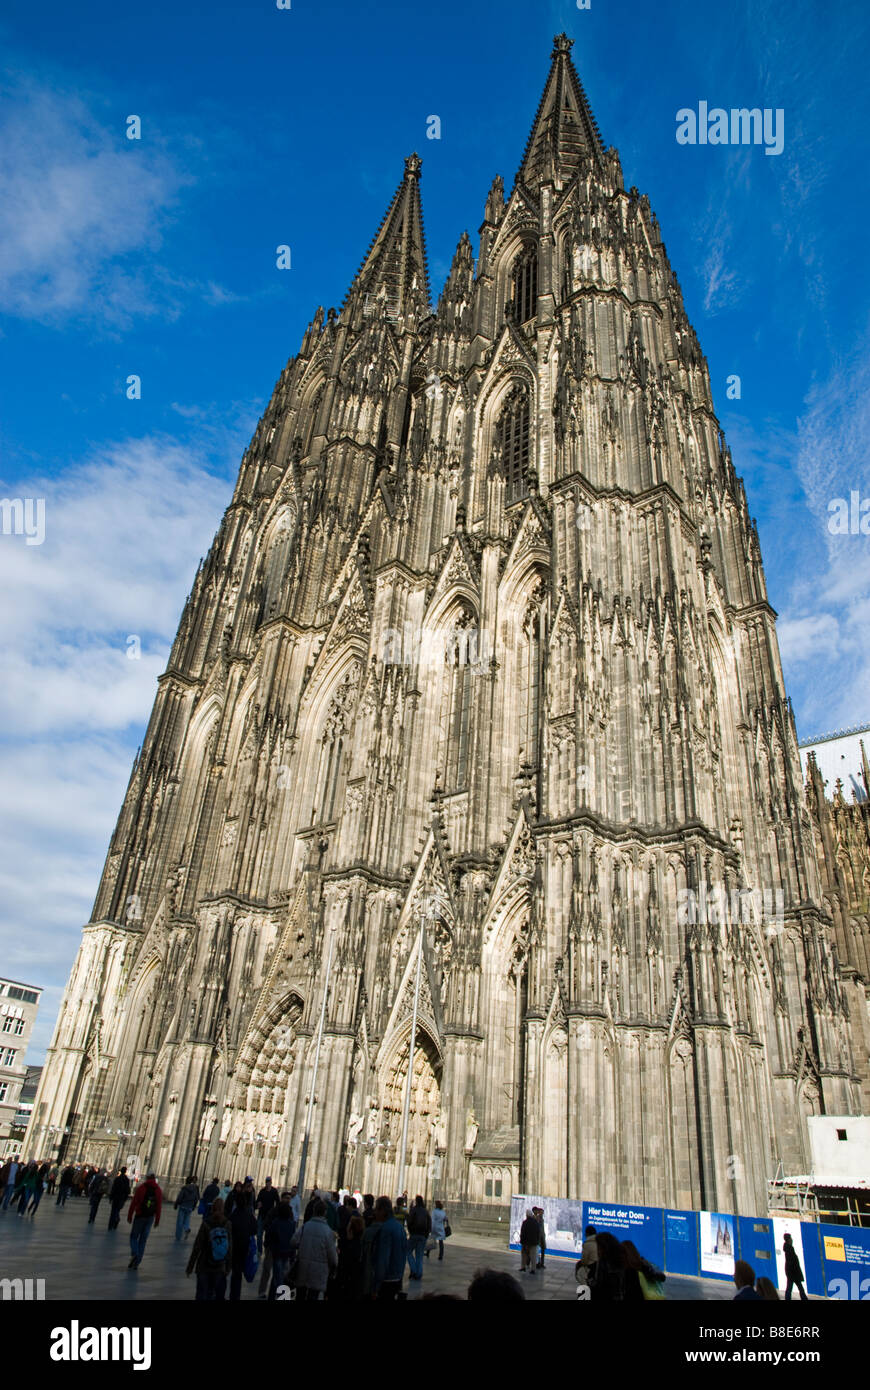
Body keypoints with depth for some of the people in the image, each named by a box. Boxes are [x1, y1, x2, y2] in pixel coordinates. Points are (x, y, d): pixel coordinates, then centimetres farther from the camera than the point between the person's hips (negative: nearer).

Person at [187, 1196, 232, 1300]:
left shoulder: (206, 1224, -12)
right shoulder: (228, 1225, -6)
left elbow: (197, 1247, -10)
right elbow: (230, 1249, -2)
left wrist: (190, 1265, 0)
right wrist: (228, 1268, 8)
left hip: (204, 1266, -2)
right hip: (219, 1268, 2)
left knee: (202, 1295, 9)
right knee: (212, 1295, 13)